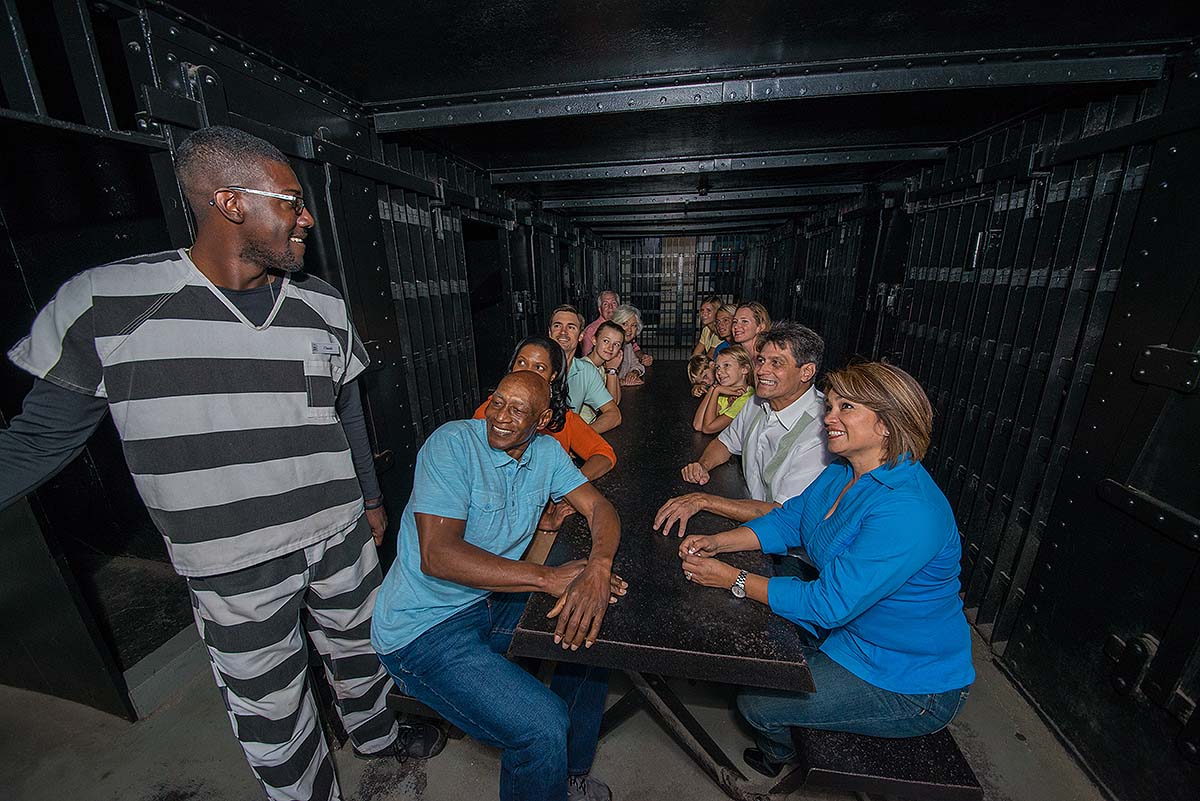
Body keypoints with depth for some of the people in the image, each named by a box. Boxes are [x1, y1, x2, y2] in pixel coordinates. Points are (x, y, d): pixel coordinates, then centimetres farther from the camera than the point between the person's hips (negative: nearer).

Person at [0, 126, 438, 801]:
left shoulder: (324, 306, -3)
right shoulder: (105, 304, -11)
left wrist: (372, 500, 14)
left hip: (340, 536, 3)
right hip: (235, 565, -2)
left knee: (359, 648, 26)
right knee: (272, 718, 16)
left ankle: (376, 733, 56)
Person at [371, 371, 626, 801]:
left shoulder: (546, 451, -2)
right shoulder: (453, 443, -21)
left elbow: (599, 507, -4)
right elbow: (436, 555, -27)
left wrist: (598, 567, -27)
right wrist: (548, 577, -30)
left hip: (493, 601, 7)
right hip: (424, 627, -6)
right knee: (544, 727, -19)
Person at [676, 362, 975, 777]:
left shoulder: (908, 511, -34)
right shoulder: (841, 474, -5)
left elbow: (830, 603, -33)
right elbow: (787, 521, 1)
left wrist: (732, 579, -28)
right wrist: (716, 542, -14)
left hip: (909, 684, -8)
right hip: (850, 631, 8)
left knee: (755, 701, -5)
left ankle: (777, 754, 34)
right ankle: (778, 747, 43)